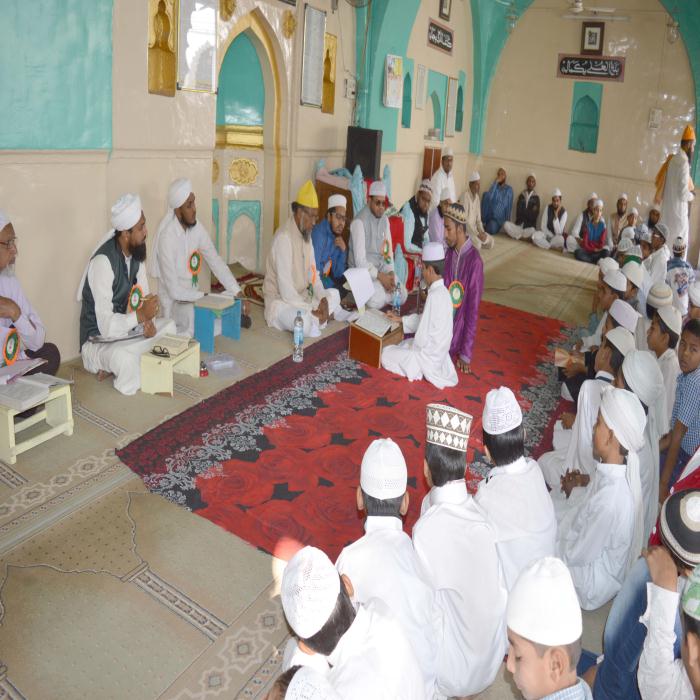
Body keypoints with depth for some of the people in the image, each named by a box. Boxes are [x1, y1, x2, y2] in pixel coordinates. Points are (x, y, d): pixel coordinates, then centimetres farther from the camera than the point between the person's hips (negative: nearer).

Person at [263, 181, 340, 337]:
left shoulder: (306, 234, 5)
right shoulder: (283, 238, -23)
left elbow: (313, 274, 8)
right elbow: (286, 291, -28)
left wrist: (323, 298, -10)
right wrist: (312, 311, -24)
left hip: (301, 297, 9)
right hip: (280, 301, -9)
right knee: (306, 324, -33)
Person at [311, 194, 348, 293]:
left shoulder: (337, 236, 6)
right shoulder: (319, 234, -16)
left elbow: (338, 274, 7)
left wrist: (343, 251, -5)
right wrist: (333, 287, -12)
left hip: (324, 281, 7)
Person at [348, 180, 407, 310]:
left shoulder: (385, 220, 7)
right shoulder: (359, 222, -17)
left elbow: (388, 250, 8)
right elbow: (360, 260, -21)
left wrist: (391, 272, -10)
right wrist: (380, 277, -25)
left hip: (381, 268, 7)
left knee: (402, 295, -13)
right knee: (377, 301, -30)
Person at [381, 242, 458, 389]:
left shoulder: (434, 296, -28)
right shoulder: (442, 292, 1)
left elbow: (422, 337, -25)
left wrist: (412, 348, -6)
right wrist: (399, 319, 20)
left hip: (428, 356, -9)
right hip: (437, 352, 9)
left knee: (386, 354, 2)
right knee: (396, 347, 26)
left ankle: (420, 369, 0)